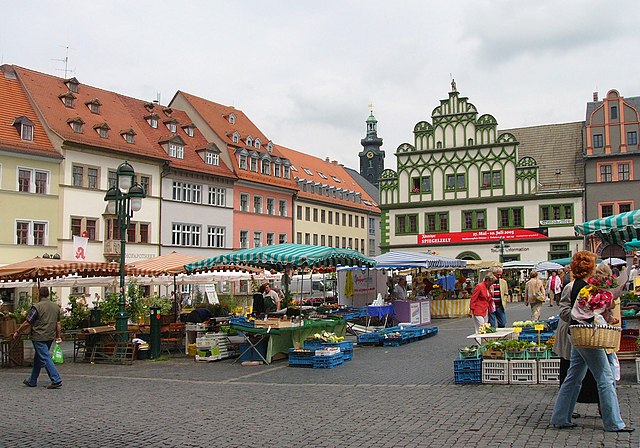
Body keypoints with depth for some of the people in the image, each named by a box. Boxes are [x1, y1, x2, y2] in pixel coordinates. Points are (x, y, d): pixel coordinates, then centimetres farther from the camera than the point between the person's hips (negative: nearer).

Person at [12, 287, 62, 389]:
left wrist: (17, 332, 1)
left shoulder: (37, 307, -14)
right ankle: (32, 381, 29)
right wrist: (58, 336, 19)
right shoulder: (56, 306, 6)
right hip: (50, 337, 7)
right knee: (38, 358, 19)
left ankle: (56, 380, -13)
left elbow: (27, 323, -11)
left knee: (45, 358, -7)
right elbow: (57, 323, 11)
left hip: (39, 337, -7)